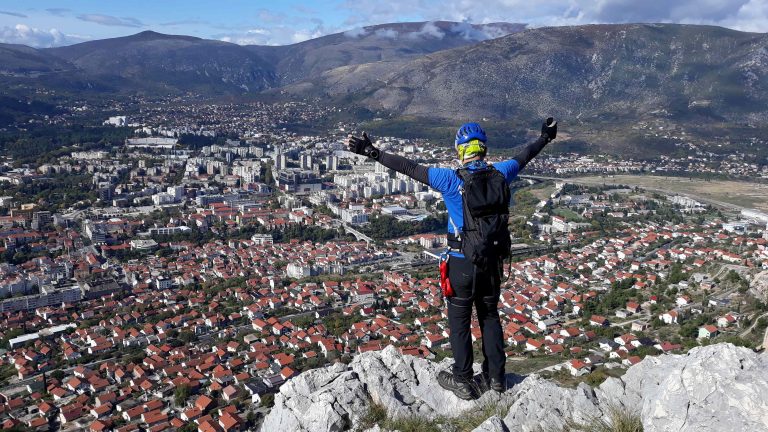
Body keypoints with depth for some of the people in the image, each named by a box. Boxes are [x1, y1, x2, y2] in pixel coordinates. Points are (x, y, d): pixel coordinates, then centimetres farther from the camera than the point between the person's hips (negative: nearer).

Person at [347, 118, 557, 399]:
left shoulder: (451, 179, -16)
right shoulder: (499, 174, -4)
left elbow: (410, 168, -16)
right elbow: (523, 157, 15)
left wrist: (373, 153, -11)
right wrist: (545, 137, 34)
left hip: (462, 263, -4)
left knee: (460, 321, 12)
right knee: (490, 316, 20)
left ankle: (463, 382, 22)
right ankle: (496, 377, 31)